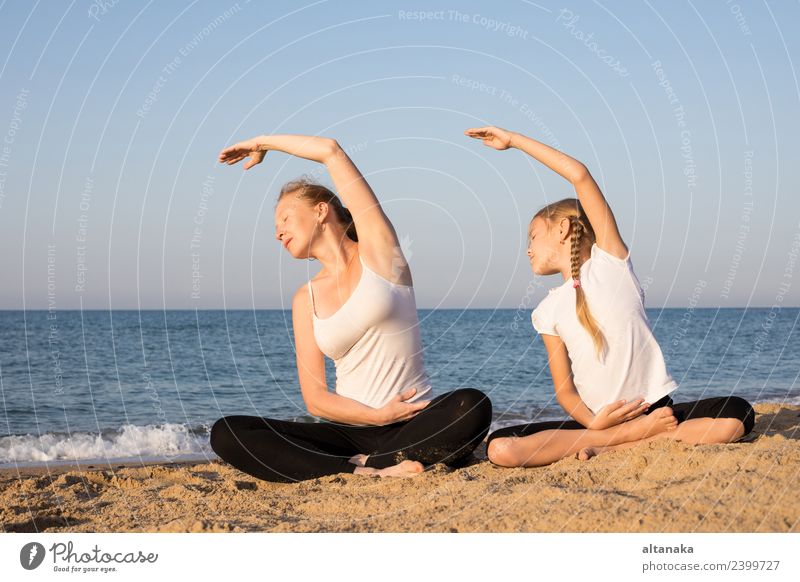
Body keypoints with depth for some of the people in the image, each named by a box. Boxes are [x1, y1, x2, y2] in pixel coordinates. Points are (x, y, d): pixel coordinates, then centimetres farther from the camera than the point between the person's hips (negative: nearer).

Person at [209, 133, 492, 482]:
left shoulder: (377, 249, 3)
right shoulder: (306, 300, 12)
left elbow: (332, 152, -1)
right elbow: (315, 399, 6)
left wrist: (263, 143, 14)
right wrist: (377, 416, -12)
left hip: (413, 426, -3)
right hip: (349, 434, 4)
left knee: (473, 407, -36)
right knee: (226, 434, -19)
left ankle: (364, 465, -26)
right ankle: (371, 472, -26)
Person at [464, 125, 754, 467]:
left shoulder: (610, 260, 4)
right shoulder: (548, 311, 12)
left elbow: (580, 176, -5)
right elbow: (564, 389, 6)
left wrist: (513, 140, 0)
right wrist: (594, 422, -16)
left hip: (656, 409, -2)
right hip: (598, 419, 2)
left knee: (736, 415, -30)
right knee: (500, 448, -24)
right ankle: (643, 435, -17)